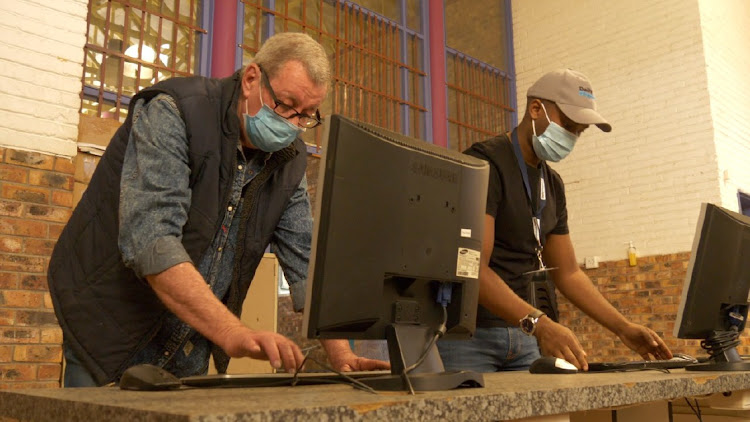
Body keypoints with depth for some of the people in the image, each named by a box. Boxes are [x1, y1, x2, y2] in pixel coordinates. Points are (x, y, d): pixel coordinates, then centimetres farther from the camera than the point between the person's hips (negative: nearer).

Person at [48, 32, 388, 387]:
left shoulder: (288, 160, 0)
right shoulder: (172, 112, -20)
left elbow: (307, 262, -1)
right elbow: (148, 239, -32)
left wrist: (340, 355, -15)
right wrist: (233, 332, -42)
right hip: (111, 336, -5)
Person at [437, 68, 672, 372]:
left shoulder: (553, 184, 12)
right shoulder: (485, 163, -14)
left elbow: (568, 273, 17)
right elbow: (473, 269, -23)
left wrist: (623, 329, 10)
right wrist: (537, 323, -33)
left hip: (520, 334, 7)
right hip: (466, 332, -7)